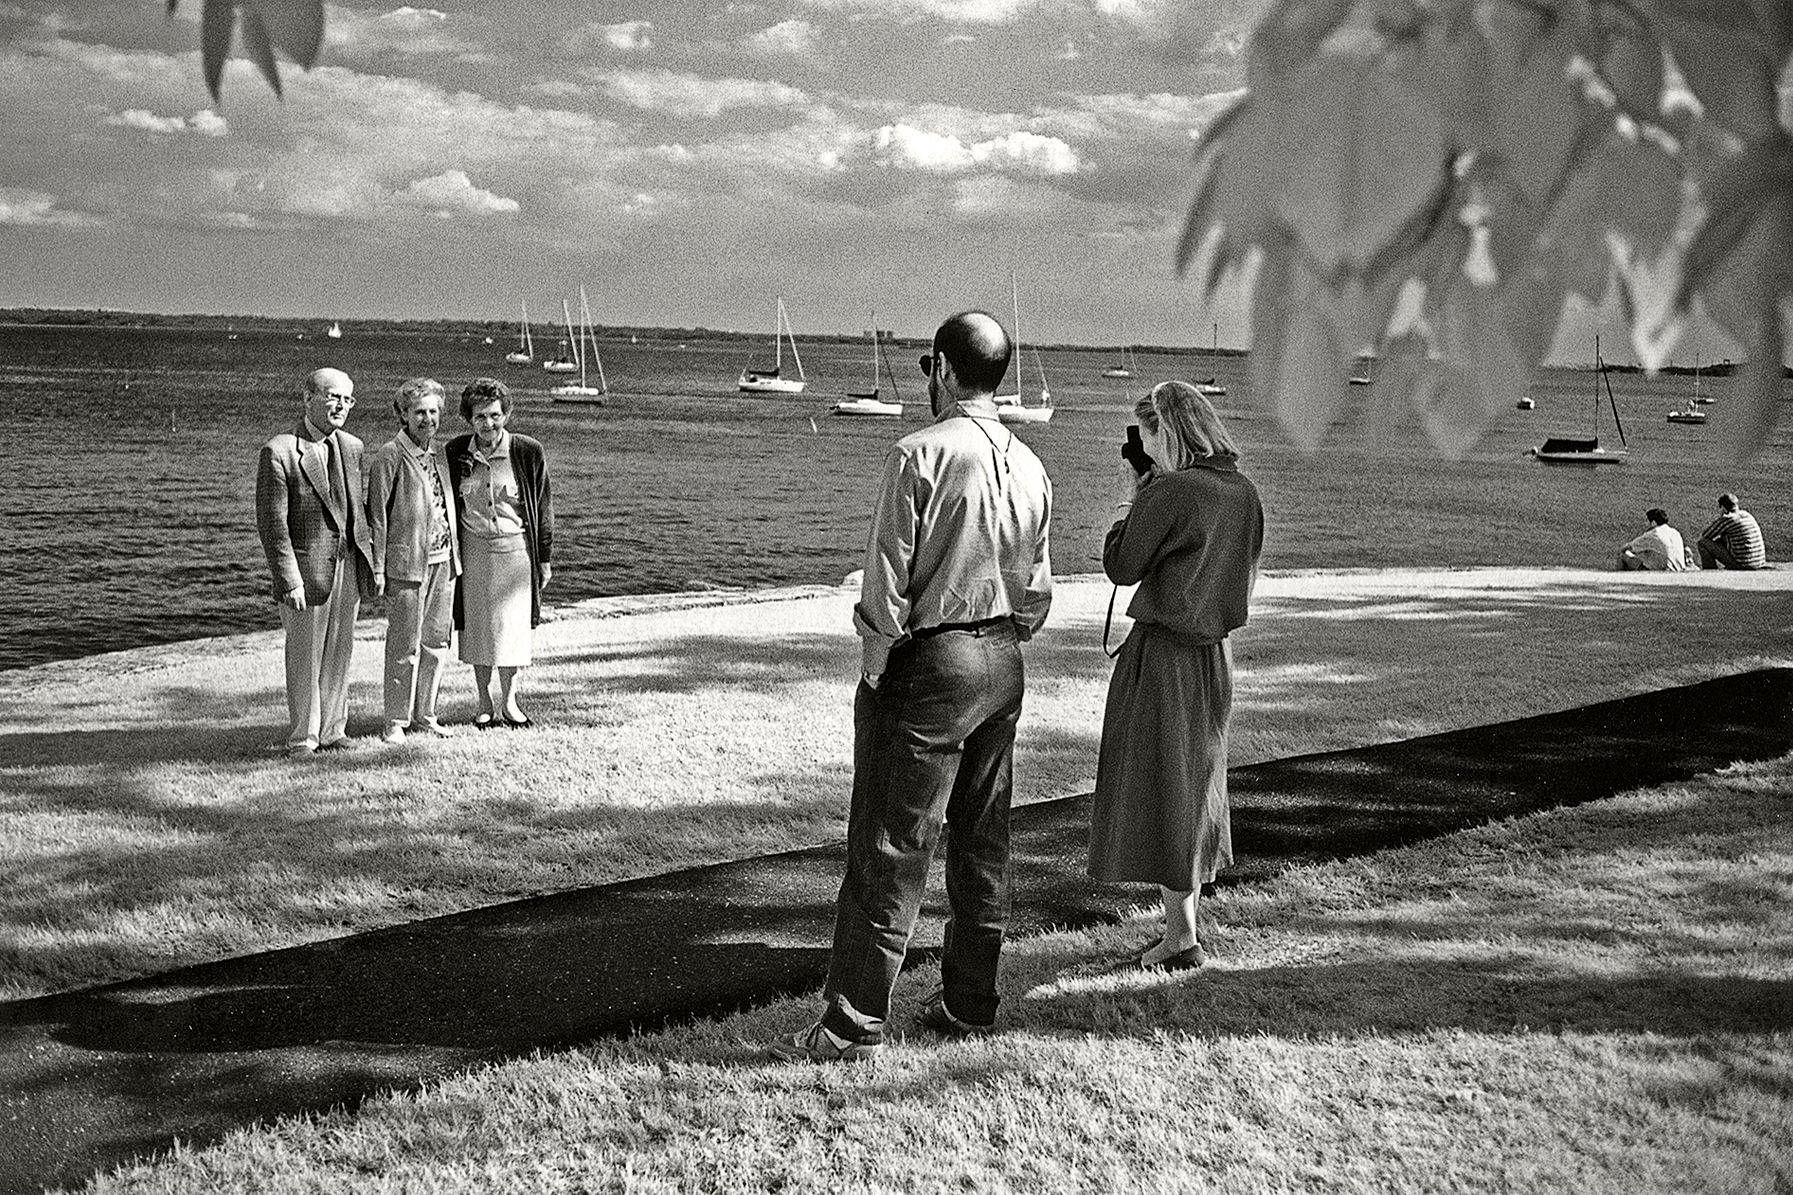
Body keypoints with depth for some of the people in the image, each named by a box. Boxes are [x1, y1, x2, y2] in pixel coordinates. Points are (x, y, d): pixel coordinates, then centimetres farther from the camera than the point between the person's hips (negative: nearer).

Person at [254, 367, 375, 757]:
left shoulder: (352, 447, 9)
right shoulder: (278, 453, -11)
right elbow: (271, 524, -13)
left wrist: (368, 556, 10)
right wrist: (289, 580, -17)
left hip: (348, 566, 6)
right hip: (305, 569, -6)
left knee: (339, 653, 12)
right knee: (305, 658, 3)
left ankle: (331, 729, 24)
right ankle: (302, 737, 14)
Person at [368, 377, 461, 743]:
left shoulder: (440, 453, 12)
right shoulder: (390, 456, -8)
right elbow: (377, 513, -8)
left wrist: (456, 555, 15)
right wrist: (377, 567, -11)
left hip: (443, 562, 7)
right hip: (406, 563, -6)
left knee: (436, 641, 11)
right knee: (404, 646, -3)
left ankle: (425, 714, 21)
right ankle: (396, 721, 5)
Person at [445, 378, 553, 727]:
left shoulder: (529, 453, -6)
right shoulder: (456, 453, 0)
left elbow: (543, 508, 1)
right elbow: (448, 506, 9)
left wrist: (544, 558, 1)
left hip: (516, 549, -2)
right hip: (473, 550, 2)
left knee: (513, 626, 3)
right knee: (477, 626, 6)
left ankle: (508, 702, 16)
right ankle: (485, 704, 17)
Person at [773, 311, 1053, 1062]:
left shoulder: (921, 455, -15)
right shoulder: (1029, 467, 6)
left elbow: (888, 579, -16)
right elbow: (1038, 590, 11)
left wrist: (872, 668, -7)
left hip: (928, 662, -7)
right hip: (1003, 663, 7)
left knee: (890, 851, -4)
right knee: (983, 843, 14)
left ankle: (854, 1025, 0)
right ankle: (969, 1006, 23)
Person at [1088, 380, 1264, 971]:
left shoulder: (1166, 493, -18)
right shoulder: (1243, 492, 3)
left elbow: (1121, 566, -10)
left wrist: (1131, 499, 1)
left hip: (1162, 653, -7)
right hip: (1215, 651, 7)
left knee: (1156, 787, 2)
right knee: (1195, 785, 18)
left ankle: (1180, 937, 6)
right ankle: (1183, 925, 26)